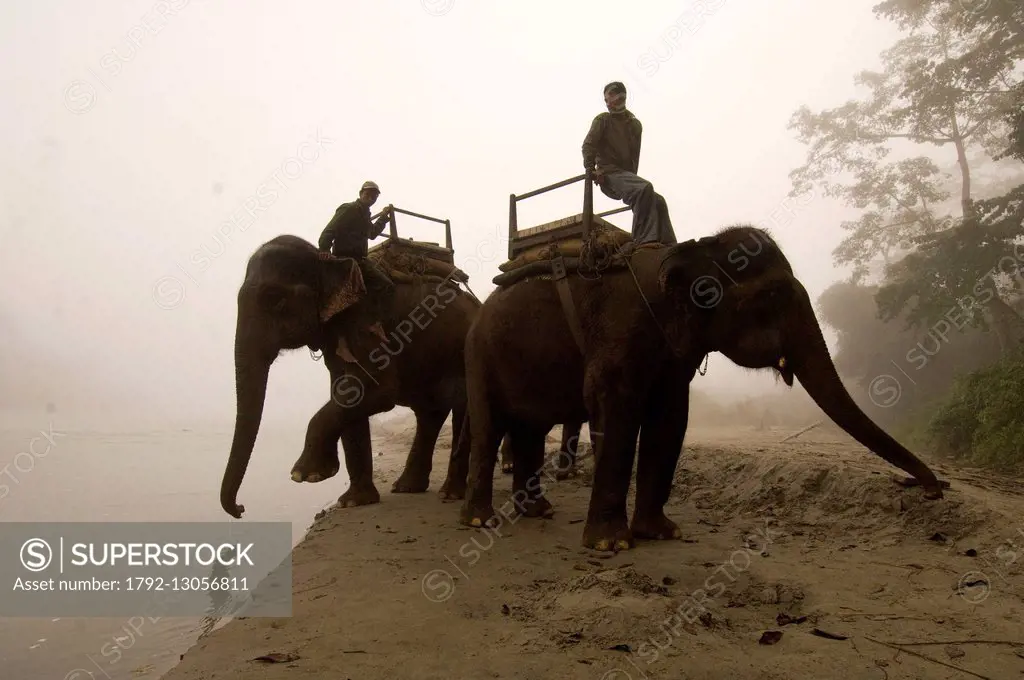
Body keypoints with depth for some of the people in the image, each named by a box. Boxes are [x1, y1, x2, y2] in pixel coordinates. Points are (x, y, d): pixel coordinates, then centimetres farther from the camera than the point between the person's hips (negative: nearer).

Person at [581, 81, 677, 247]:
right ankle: (645, 241, -40)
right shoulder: (603, 120, 4)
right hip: (609, 174, -6)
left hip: (627, 174, 6)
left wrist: (633, 176, 16)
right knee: (645, 188, -32)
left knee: (658, 202, -12)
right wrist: (591, 169, -18)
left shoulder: (635, 125, 19)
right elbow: (588, 145, -6)